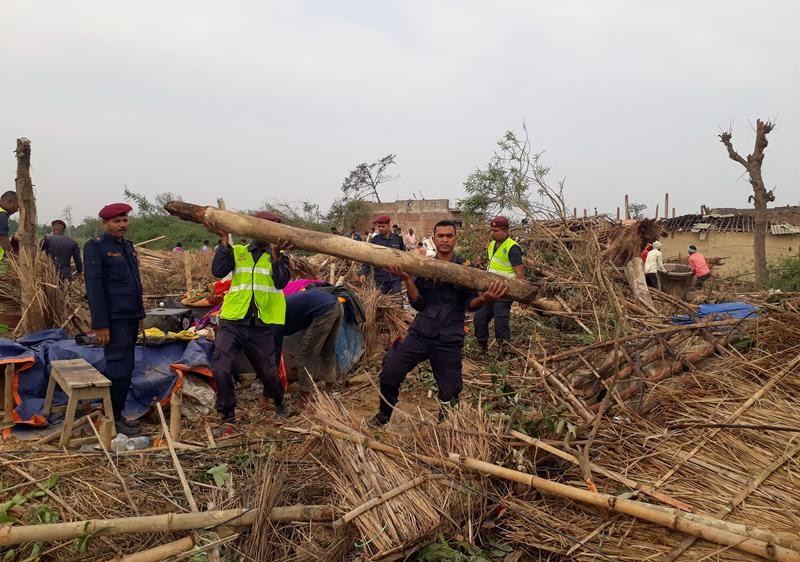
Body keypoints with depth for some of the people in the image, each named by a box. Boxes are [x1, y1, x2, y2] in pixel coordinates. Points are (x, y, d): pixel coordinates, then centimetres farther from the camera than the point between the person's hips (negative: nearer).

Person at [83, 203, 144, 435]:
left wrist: (140, 315, 19)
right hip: (114, 320, -8)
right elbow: (94, 286, -14)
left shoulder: (128, 246, 16)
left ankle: (117, 414, 22)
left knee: (127, 368, 11)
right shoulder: (95, 247, -8)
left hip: (130, 318, 8)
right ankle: (113, 419, 8)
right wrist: (100, 324, -18)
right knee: (118, 369, -5)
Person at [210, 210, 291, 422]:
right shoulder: (237, 252, 9)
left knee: (268, 371, 11)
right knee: (220, 369, -11)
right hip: (233, 321, 1)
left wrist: (275, 254, -17)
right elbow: (218, 271, -8)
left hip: (262, 325, 0)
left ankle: (278, 400, 42)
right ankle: (228, 414, 10)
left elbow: (281, 282, -10)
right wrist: (225, 240, -7)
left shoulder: (279, 257, 7)